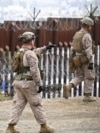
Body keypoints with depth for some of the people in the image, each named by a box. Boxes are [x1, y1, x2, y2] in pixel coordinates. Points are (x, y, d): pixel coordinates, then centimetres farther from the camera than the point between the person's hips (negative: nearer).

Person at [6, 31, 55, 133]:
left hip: (19, 82, 8)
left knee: (18, 105, 6)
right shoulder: (30, 54, -16)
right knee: (37, 105, 3)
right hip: (29, 83, -8)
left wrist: (45, 48, 35)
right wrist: (39, 84, -18)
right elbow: (34, 70, -22)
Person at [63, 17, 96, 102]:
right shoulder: (87, 36, -18)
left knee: (79, 77, 13)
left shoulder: (76, 35, 9)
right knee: (89, 78, 6)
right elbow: (88, 50, -22)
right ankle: (87, 96, 9)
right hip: (86, 60, -7)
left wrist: (73, 60, 20)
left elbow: (73, 49, 13)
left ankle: (68, 87, -10)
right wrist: (91, 63, -22)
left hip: (78, 60, 7)